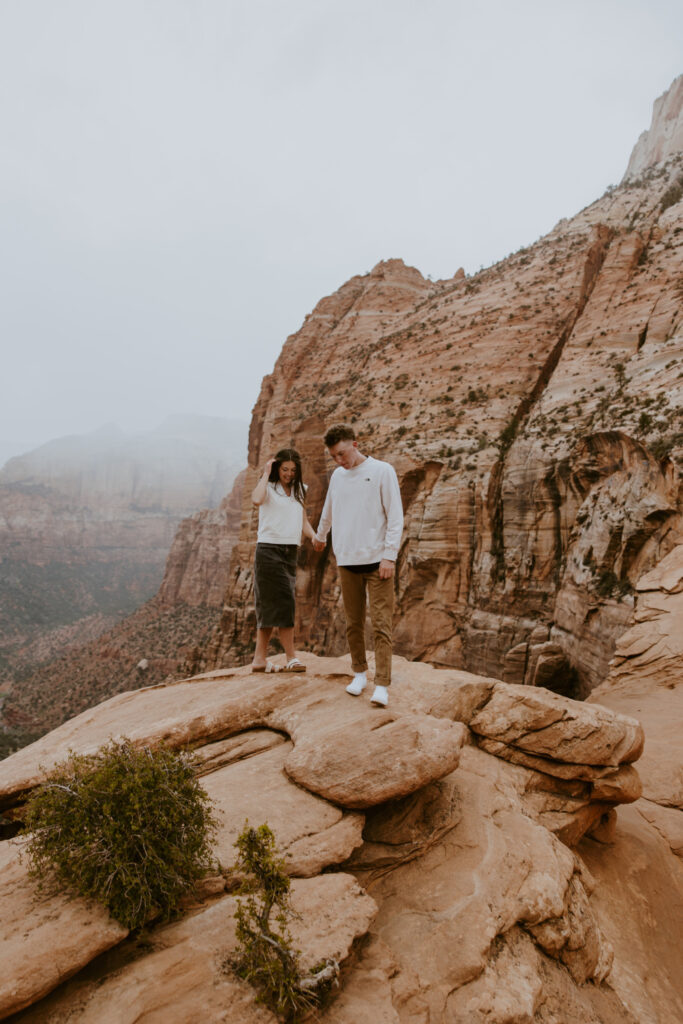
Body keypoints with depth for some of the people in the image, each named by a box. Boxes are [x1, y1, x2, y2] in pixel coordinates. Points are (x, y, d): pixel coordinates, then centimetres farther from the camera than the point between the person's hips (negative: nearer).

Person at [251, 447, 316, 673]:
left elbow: (303, 522, 15)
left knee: (270, 606, 8)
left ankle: (260, 658, 13)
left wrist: (314, 537, -5)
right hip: (269, 550, -6)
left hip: (290, 552, 6)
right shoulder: (269, 487, -1)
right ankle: (291, 658, -7)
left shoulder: (299, 491, 17)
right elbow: (256, 500, -26)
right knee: (283, 602, -12)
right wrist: (266, 473, -14)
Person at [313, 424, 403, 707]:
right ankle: (359, 673, 24)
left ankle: (382, 685, -2)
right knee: (353, 623, 9)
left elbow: (395, 517, -5)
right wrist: (319, 536, 42)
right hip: (346, 560, 4)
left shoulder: (382, 471, -3)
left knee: (381, 624, -5)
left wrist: (389, 556, -12)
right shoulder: (337, 476, 11)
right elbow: (328, 512, 29)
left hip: (376, 560, -4)